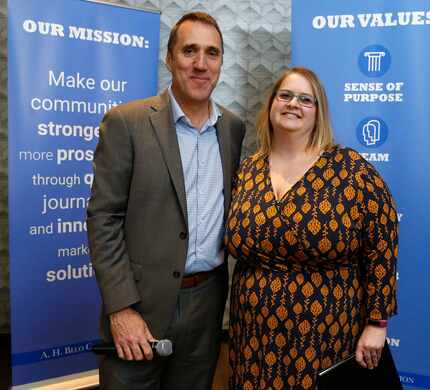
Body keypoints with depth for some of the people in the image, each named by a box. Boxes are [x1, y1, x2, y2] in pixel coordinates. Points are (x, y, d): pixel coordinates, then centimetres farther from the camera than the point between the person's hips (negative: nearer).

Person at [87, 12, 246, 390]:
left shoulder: (233, 127, 6)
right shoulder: (126, 122, -9)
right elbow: (103, 219, -11)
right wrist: (121, 308, -15)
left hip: (208, 299, 5)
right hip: (142, 302, -4)